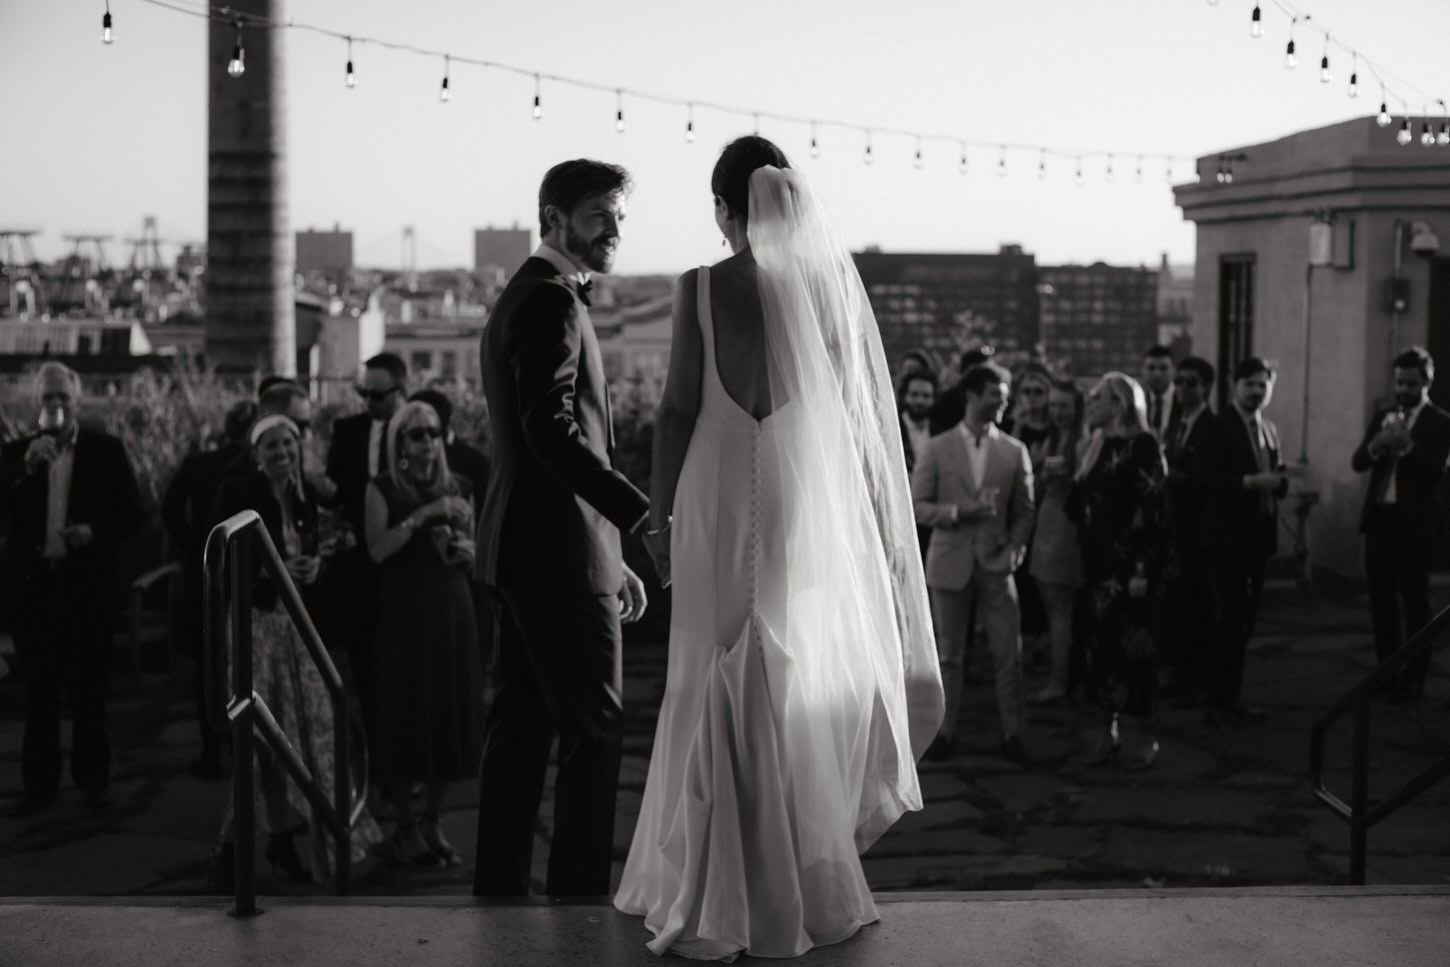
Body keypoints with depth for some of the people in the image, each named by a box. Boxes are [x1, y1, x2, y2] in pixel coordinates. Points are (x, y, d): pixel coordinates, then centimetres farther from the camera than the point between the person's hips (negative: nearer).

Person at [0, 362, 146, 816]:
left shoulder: (106, 450, 1)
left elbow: (134, 513, 2)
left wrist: (95, 532, -15)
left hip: (88, 586, -1)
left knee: (88, 689, 7)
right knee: (38, 690, 8)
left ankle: (93, 778, 17)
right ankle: (40, 783, 15)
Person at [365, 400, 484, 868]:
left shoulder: (457, 487, 11)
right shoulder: (382, 489, 0)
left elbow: (479, 553, 17)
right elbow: (377, 549, -14)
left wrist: (466, 548, -5)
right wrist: (423, 515, -21)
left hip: (453, 611, 4)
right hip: (404, 613, -4)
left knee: (453, 714, 3)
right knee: (408, 715, -2)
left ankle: (432, 823, 16)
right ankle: (404, 826, 11)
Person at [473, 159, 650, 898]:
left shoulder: (522, 298, 21)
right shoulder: (551, 300, -12)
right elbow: (553, 431, -23)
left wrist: (612, 557, 21)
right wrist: (640, 514, -25)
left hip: (522, 551, 10)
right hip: (558, 551, -10)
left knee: (521, 723, 11)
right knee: (595, 724, -4)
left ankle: (499, 884, 16)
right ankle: (579, 890, 0)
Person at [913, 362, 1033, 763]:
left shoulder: (1015, 451, 6)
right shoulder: (937, 449, 3)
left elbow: (1024, 511, 8)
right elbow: (917, 506, -1)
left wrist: (1015, 548, -9)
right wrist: (959, 511, -16)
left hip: (995, 564, 1)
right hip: (950, 563, -1)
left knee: (1009, 653, -2)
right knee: (947, 654, 5)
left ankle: (1012, 733, 8)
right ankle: (945, 731, 14)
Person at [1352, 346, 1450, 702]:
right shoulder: (1383, 417, 14)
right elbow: (1358, 462, 3)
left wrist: (1407, 445, -28)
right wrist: (1376, 445, -18)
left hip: (1413, 523, -5)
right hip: (1378, 519, 5)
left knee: (1415, 604, -1)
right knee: (1381, 601, 8)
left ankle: (1413, 678, 3)